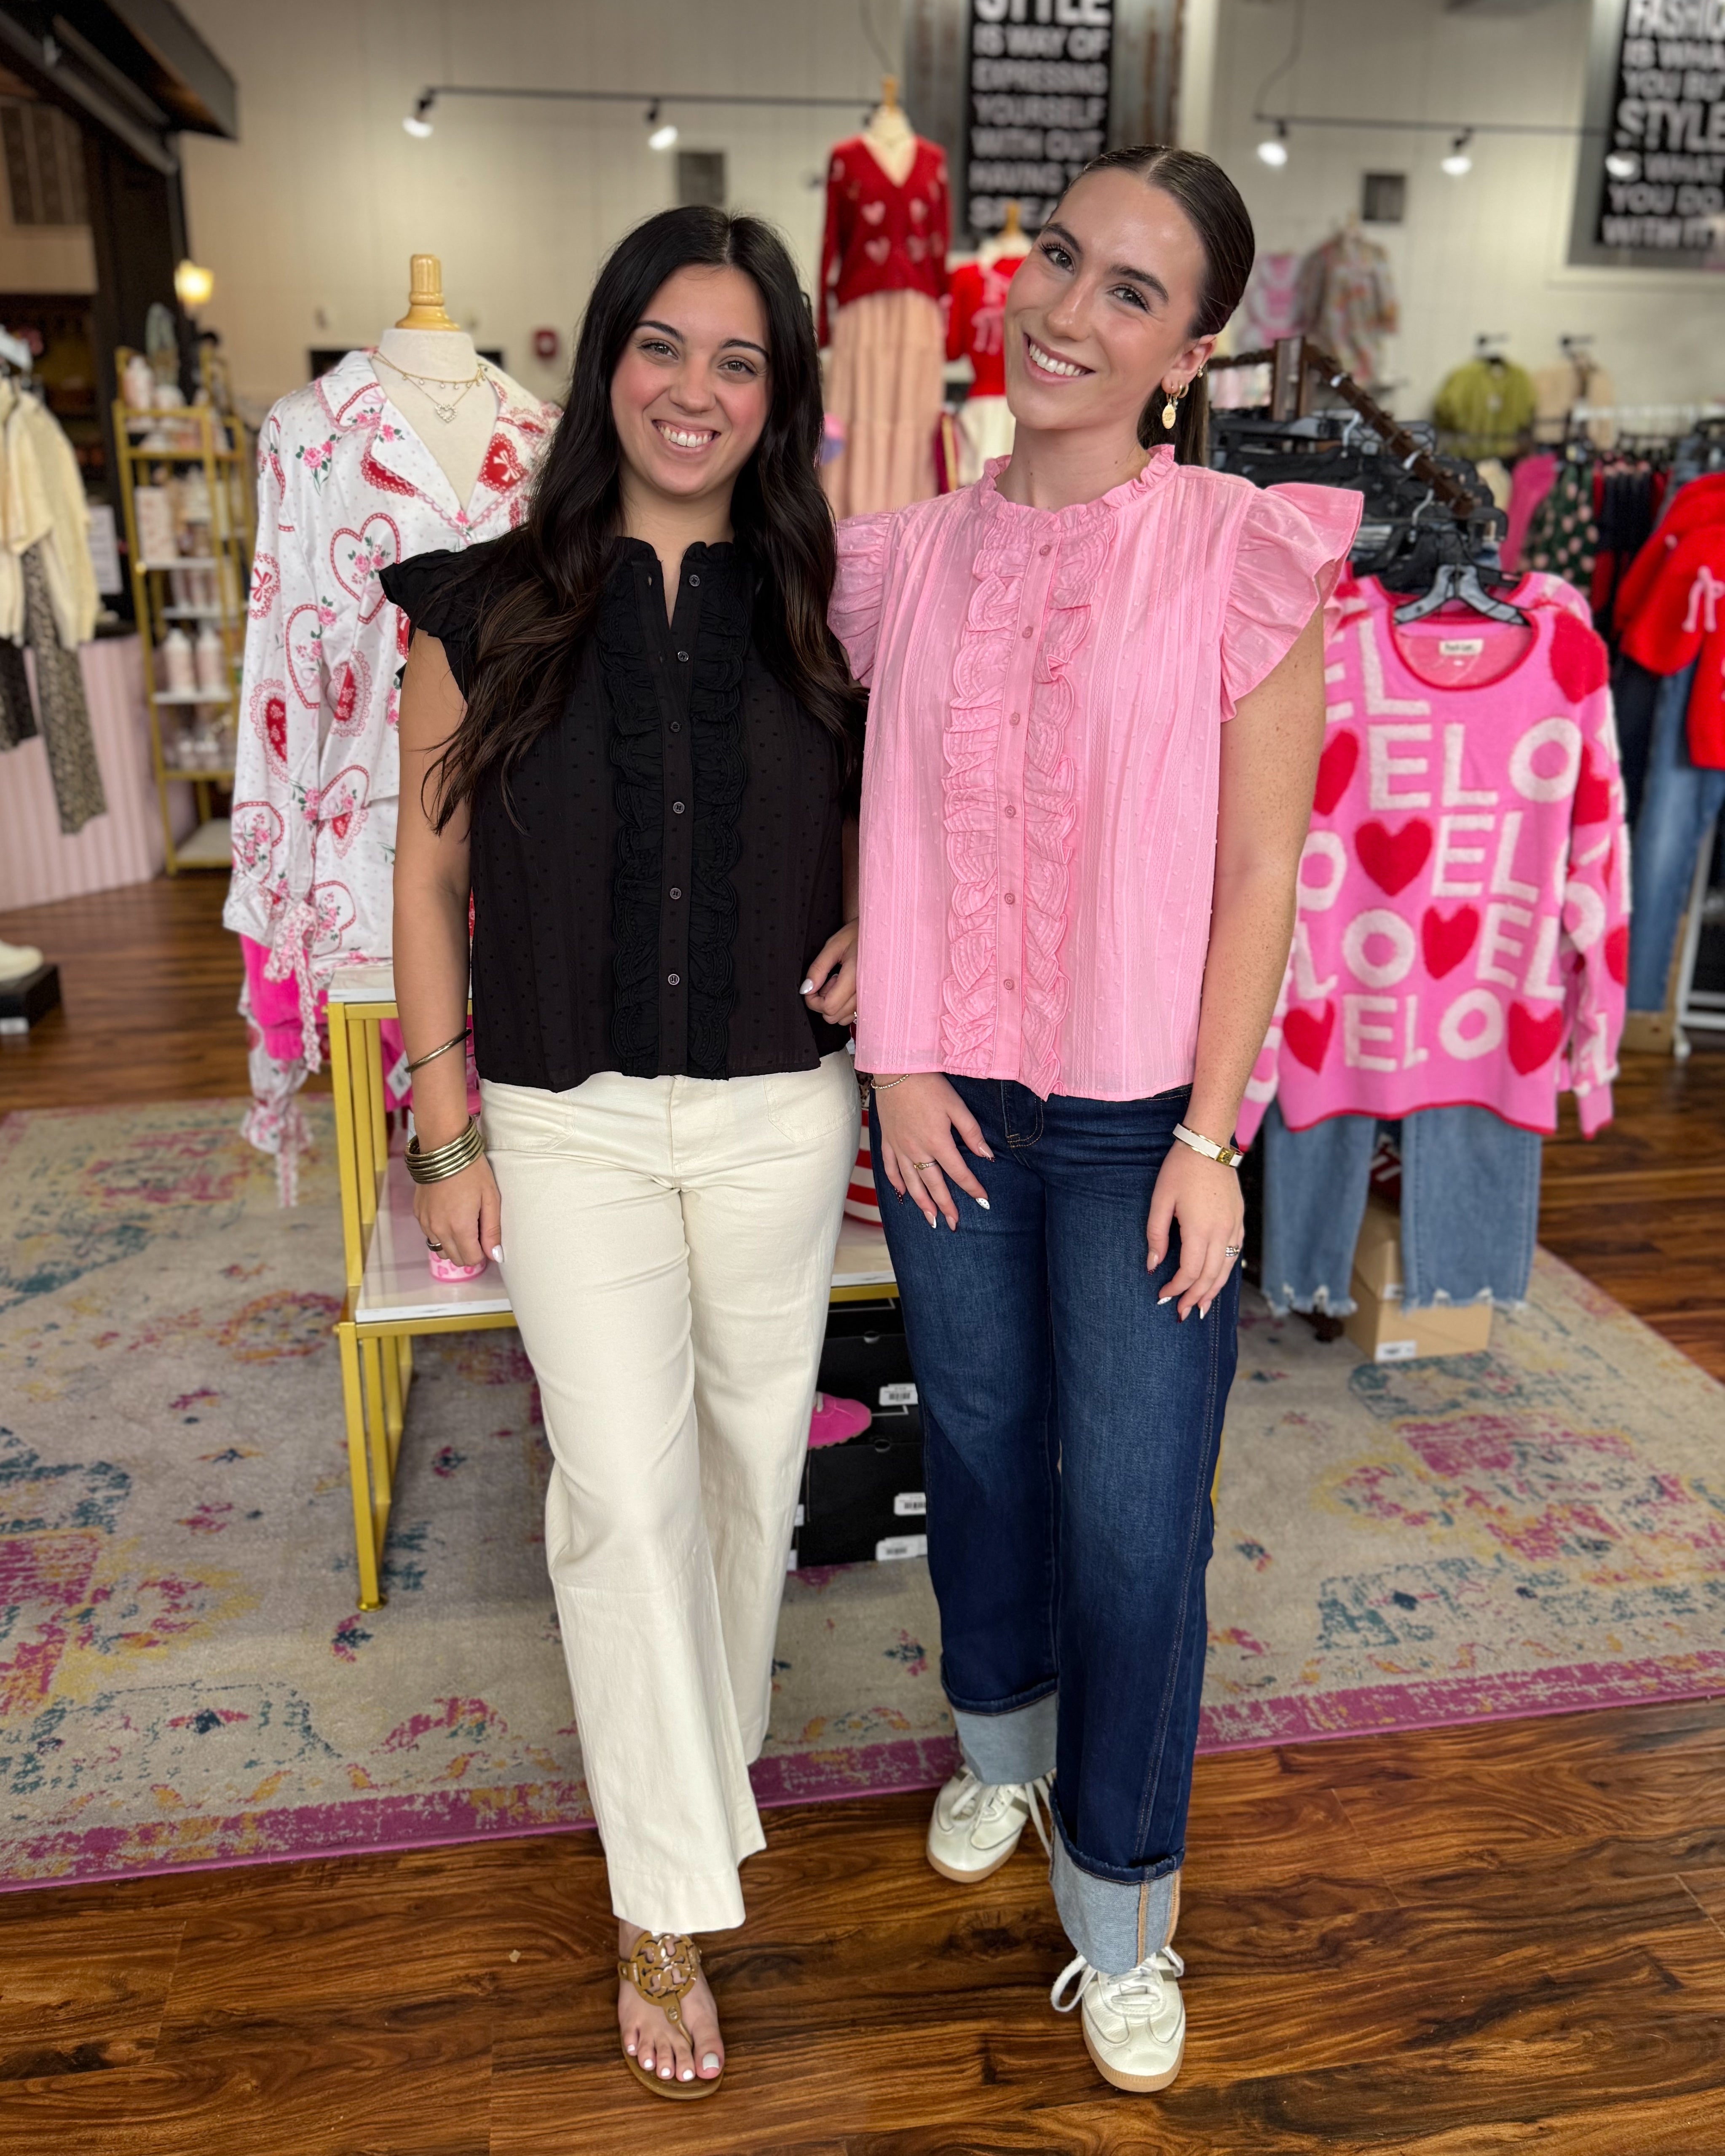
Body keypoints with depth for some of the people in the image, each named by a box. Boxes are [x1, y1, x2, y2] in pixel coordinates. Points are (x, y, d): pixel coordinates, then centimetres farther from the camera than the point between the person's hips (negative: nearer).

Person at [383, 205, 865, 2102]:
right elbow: (429, 881, 0)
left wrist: (880, 932, -7)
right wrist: (445, 1133, -4)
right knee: (625, 1488, -2)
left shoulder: (819, 610, 2)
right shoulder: (491, 607, -2)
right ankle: (670, 1901, 17)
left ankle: (713, 1741, 45)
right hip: (567, 1122, -1)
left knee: (751, 1450, 16)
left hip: (777, 1115, 2)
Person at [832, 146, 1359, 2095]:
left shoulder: (1246, 560, -7)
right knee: (978, 1442, 19)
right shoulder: (911, 554, 3)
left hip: (1142, 1116, -3)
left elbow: (1258, 875, -8)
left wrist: (1208, 1142, -11)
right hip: (946, 1105, 4)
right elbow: (885, 820, 9)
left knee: (1137, 1520, 2)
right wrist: (899, 1058, -1)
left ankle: (1118, 1911, 27)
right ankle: (999, 1741, 48)